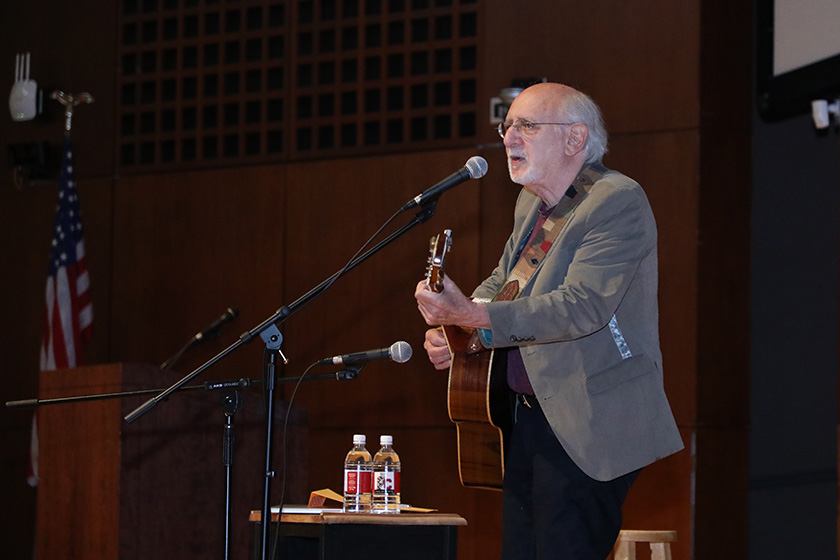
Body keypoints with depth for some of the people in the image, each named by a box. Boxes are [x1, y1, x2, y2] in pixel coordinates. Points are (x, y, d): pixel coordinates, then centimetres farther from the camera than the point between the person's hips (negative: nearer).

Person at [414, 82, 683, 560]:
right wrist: (450, 329, 7)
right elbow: (499, 283, 29)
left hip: (586, 430, -9)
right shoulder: (533, 205, 15)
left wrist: (474, 315, -30)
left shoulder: (618, 201, -13)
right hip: (527, 420, 9)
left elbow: (582, 306, -25)